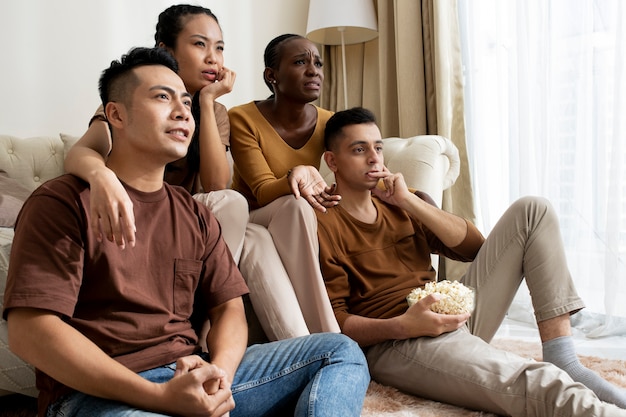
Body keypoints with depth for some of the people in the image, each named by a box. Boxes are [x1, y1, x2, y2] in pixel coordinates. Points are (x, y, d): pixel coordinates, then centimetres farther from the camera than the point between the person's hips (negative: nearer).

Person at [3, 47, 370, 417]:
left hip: (195, 377, 8)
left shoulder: (195, 214, 17)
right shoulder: (62, 202, -2)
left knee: (341, 352, -3)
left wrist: (220, 371, -13)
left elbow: (229, 306, 13)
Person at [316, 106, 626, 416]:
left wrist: (408, 200, -2)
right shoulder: (324, 224, -5)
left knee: (532, 212, 1)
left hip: (453, 316, 8)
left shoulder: (396, 206, 17)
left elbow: (473, 246, 7)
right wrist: (403, 326, -26)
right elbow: (334, 320, -10)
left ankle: (563, 361, -8)